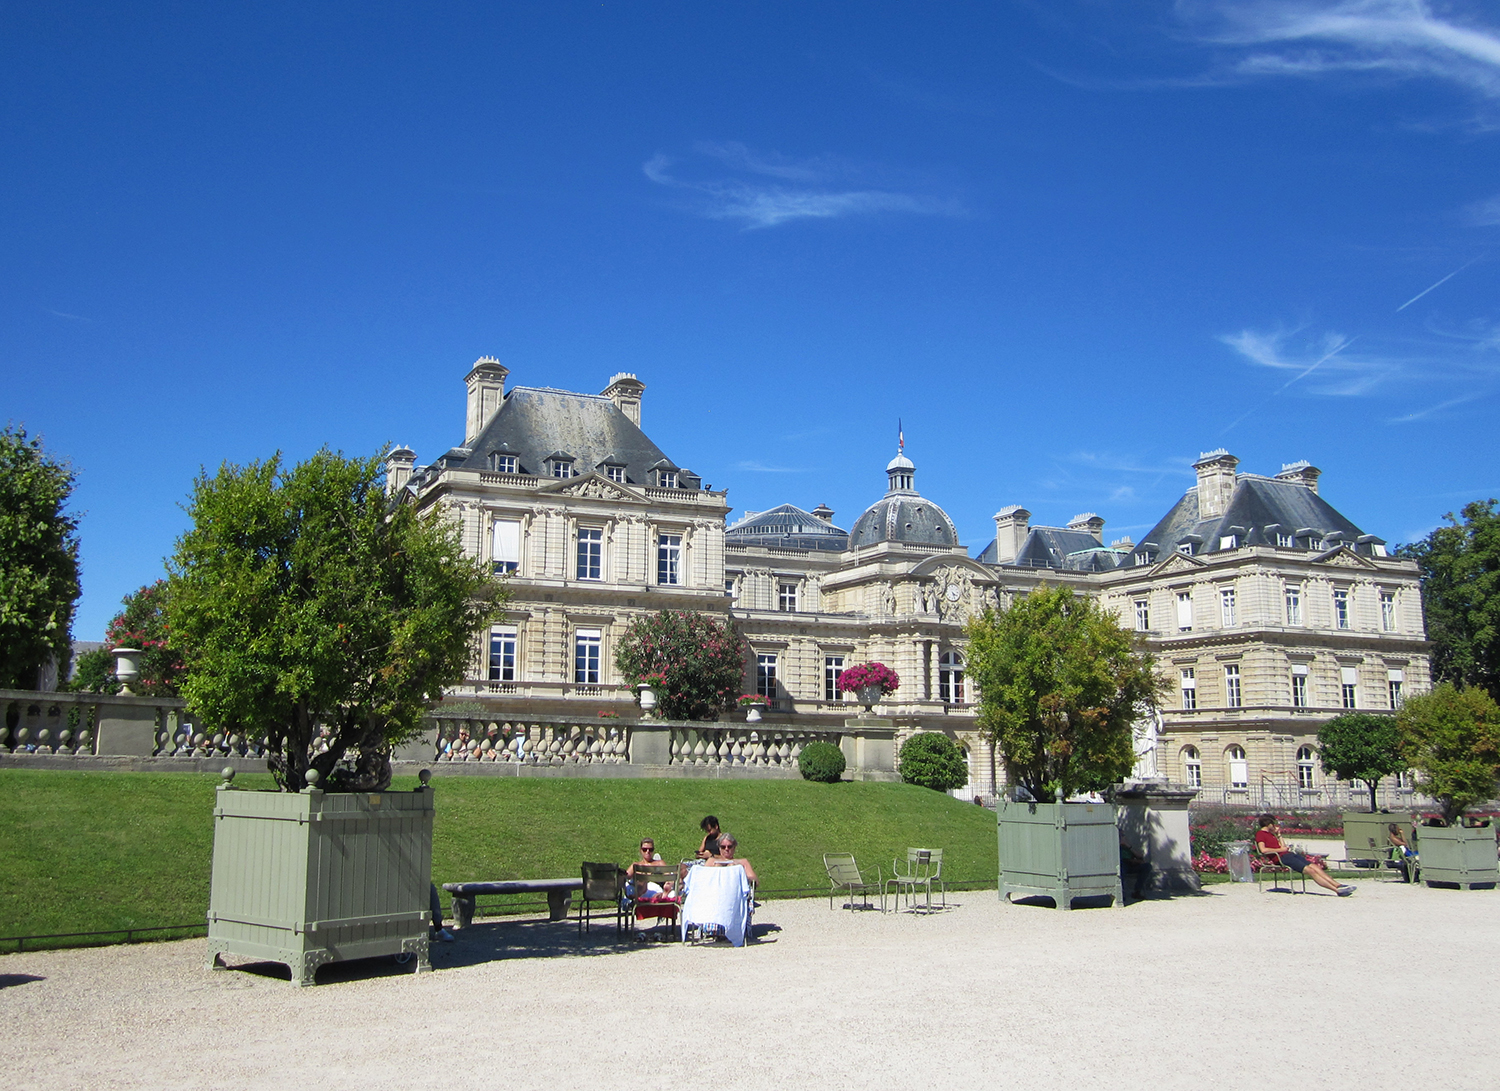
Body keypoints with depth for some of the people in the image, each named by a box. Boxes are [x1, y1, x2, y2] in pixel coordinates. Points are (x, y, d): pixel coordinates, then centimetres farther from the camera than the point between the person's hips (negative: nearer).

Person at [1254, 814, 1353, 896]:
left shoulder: (1271, 834, 28)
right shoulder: (1260, 834, 0)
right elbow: (1263, 850, -17)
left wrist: (1278, 834, 21)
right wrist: (1280, 849, -8)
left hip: (1289, 854, 9)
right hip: (1280, 858, -9)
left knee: (1315, 866, -9)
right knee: (1309, 870, -21)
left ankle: (1338, 885, -17)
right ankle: (1337, 890, -28)